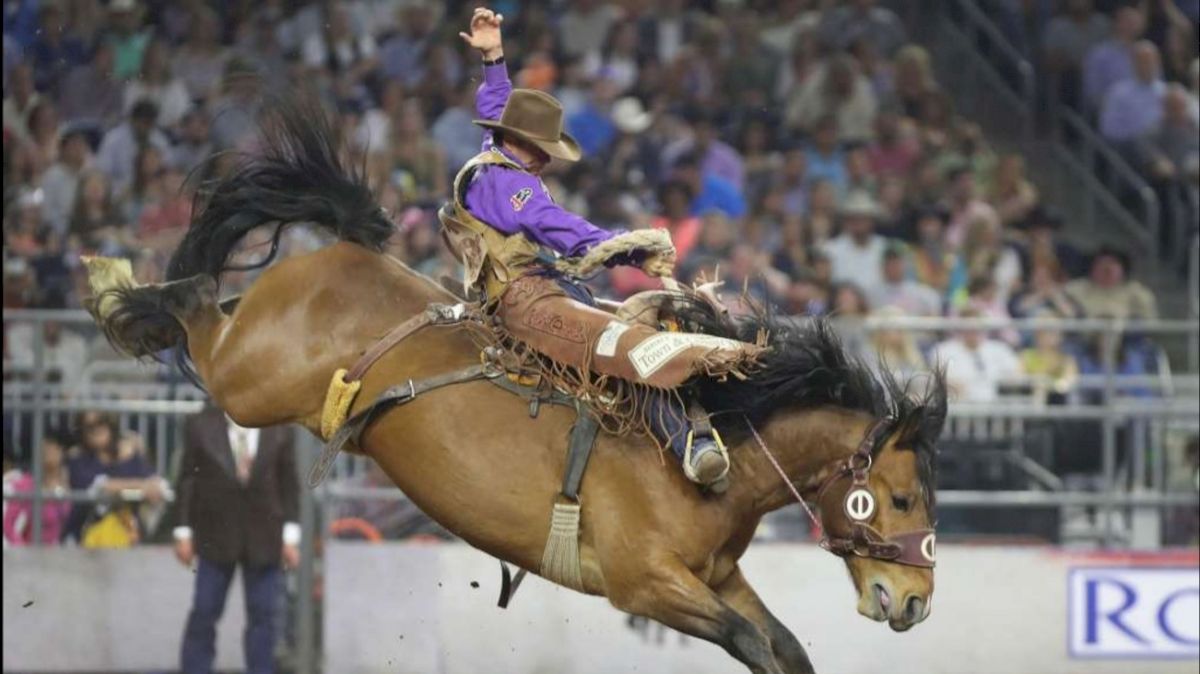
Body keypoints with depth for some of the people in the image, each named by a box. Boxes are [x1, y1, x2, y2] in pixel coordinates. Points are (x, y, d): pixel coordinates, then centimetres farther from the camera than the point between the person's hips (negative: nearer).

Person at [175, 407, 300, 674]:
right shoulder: (201, 426, -1)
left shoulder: (279, 430, 2)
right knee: (204, 614, 0)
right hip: (215, 536, -1)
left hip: (264, 541, 1)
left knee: (263, 616, 3)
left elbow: (289, 484, 5)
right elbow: (187, 480, 2)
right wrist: (184, 532, -2)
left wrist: (290, 536, 0)